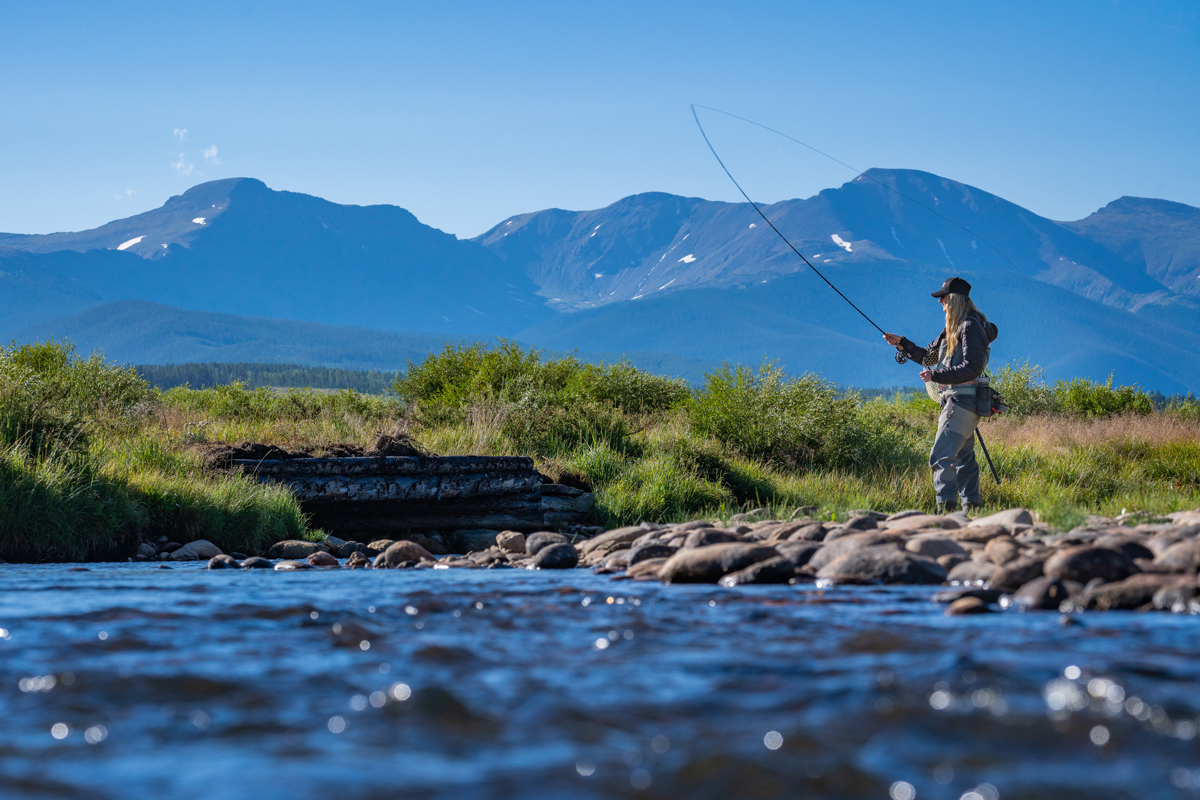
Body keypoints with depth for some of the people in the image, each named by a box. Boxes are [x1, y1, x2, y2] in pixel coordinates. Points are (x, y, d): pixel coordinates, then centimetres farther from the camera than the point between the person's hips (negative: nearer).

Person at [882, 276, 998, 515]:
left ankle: (945, 508, -21)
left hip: (962, 400, -11)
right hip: (956, 400, 11)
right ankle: (973, 507, 20)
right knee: (963, 457, 15)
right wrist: (902, 343, 15)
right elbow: (928, 357, 26)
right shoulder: (954, 328, 18)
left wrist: (936, 375, -23)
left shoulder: (970, 327, -13)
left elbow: (972, 368, -22)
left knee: (941, 456, -16)